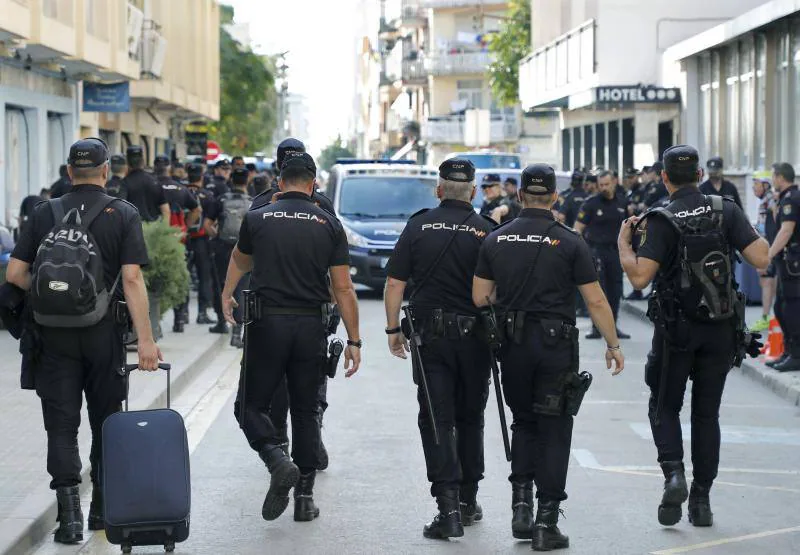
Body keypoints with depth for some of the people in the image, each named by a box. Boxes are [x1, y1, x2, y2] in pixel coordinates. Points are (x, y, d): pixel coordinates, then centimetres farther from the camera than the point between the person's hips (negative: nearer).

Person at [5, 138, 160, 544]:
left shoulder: (45, 213, 2)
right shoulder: (123, 215, -3)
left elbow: (15, 274, -1)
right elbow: (132, 279, -11)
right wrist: (146, 341, -12)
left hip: (53, 333, 1)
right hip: (103, 333, 0)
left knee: (62, 426, 3)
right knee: (106, 421, 15)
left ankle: (70, 516, -5)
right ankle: (102, 508, 24)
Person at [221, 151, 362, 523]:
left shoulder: (257, 219, 1)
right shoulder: (329, 225, 2)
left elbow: (240, 261, 24)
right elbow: (343, 288, -1)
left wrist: (227, 297, 43)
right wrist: (353, 340, 5)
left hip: (267, 324, -2)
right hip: (311, 327, 2)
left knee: (250, 405, 8)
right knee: (305, 411, 12)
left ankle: (277, 460, -18)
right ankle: (305, 495, 12)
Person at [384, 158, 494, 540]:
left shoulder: (419, 226, -1)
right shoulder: (485, 230, -4)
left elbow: (394, 283, -2)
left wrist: (393, 328, 7)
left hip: (430, 336, -1)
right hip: (474, 336, 1)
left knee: (436, 420, -1)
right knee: (470, 419, 16)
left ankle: (448, 508, -12)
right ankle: (468, 501, 24)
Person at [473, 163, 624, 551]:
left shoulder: (495, 240, 2)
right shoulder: (569, 242, -6)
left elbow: (479, 298, 4)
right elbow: (596, 302, -6)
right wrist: (613, 345, 4)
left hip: (512, 344, 3)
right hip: (556, 345, -3)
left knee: (524, 423, 20)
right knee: (554, 431, 3)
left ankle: (521, 503, 9)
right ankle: (546, 522, 2)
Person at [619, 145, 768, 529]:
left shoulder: (662, 221, -11)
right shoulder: (726, 212, -4)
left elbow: (640, 278, -19)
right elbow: (761, 260, -10)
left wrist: (623, 242, -4)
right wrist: (751, 232, 9)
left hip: (676, 329, -2)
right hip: (721, 329, 2)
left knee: (664, 407, 13)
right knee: (707, 413, 11)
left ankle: (674, 475, -11)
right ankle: (701, 499, 10)